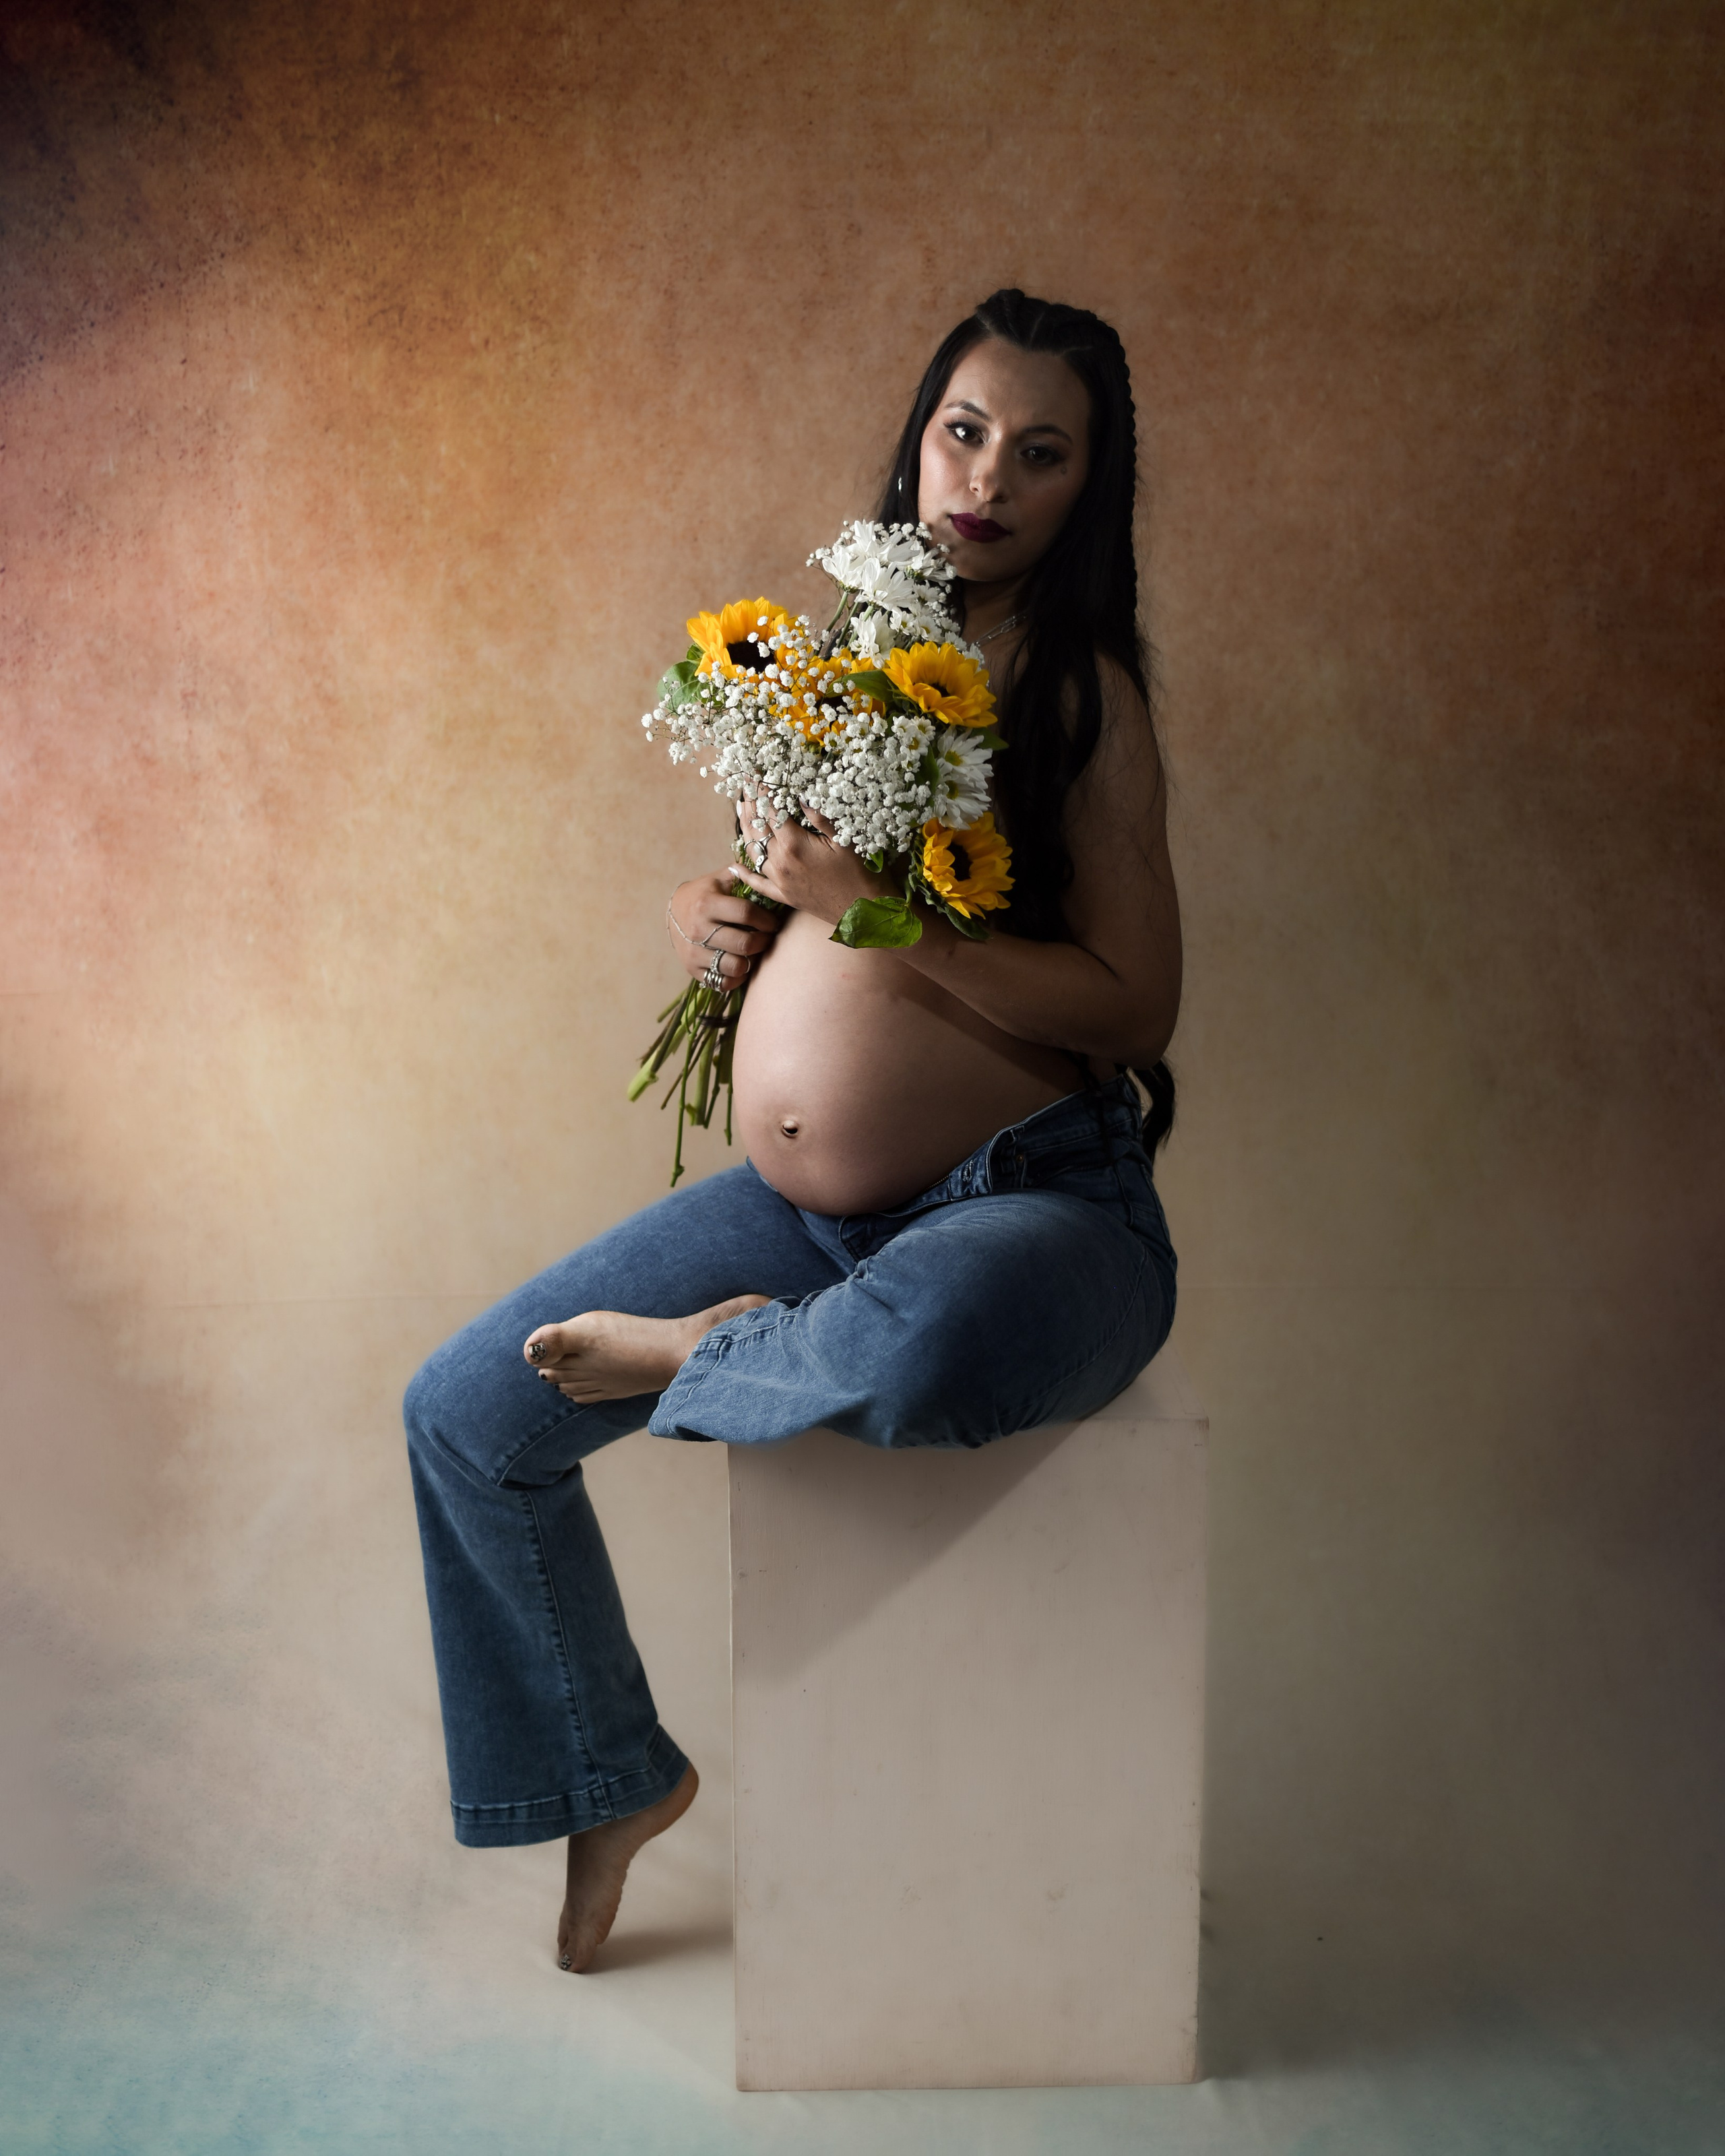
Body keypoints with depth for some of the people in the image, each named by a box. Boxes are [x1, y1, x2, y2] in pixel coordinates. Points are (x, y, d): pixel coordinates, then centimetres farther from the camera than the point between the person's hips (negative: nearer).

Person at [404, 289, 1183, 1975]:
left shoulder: (1082, 695, -7)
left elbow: (1133, 1006, -15)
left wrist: (882, 910, -23)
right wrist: (707, 916, -4)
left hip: (1029, 1204, -6)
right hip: (796, 1205, 6)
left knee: (914, 1348, -43)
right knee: (462, 1416, 5)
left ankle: (707, 1360, -6)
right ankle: (614, 1776, 25)